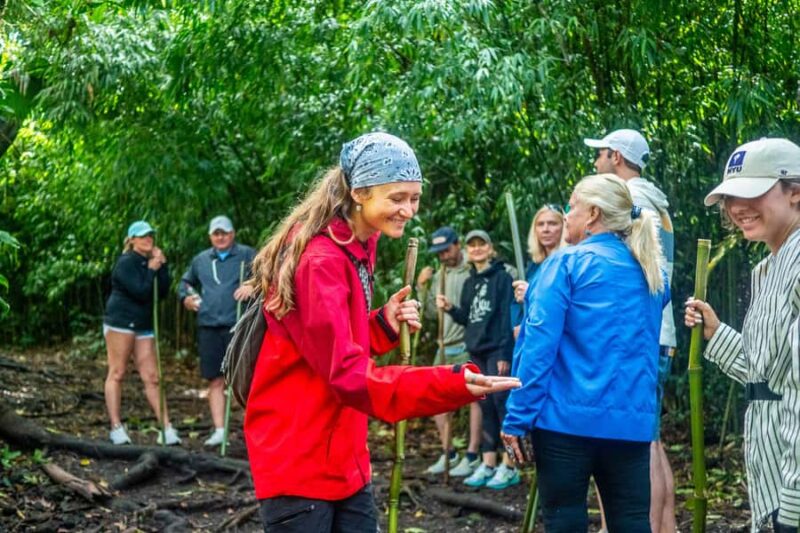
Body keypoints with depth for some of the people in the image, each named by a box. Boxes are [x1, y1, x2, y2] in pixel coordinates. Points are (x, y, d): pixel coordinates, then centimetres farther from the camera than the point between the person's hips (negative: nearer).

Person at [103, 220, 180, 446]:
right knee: (116, 374, -2)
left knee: (151, 377, 5)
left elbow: (163, 292, 4)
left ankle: (166, 428, 4)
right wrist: (152, 270, -8)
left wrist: (162, 266, -2)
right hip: (121, 321, -7)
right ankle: (116, 427, 1)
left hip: (144, 325, 7)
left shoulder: (150, 262, 14)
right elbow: (141, 292, -18)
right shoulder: (126, 263, -9)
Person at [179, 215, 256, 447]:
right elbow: (185, 281, 34)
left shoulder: (246, 255, 4)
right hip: (208, 327, 4)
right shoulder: (200, 260, 18)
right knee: (215, 381, 5)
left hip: (238, 326, -4)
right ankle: (219, 430, 9)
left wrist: (253, 285, -26)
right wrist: (186, 297, 15)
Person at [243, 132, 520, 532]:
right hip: (298, 461, -9)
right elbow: (347, 375, -27)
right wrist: (452, 384, -37)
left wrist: (384, 325, -5)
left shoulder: (357, 249, 8)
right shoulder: (319, 261, -21)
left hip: (344, 459, 9)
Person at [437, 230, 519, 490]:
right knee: (485, 407, 9)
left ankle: (509, 466, -3)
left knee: (502, 404, -7)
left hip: (498, 351, -7)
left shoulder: (502, 277, -4)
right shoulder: (469, 283, 16)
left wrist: (505, 353, -17)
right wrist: (450, 308, 0)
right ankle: (488, 464, 13)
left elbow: (508, 316, -11)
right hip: (476, 351, 7)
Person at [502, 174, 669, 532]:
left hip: (568, 418, -5)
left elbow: (539, 345, -11)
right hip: (632, 421, 5)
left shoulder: (567, 263, -4)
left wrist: (516, 418, -9)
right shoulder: (651, 273, 12)